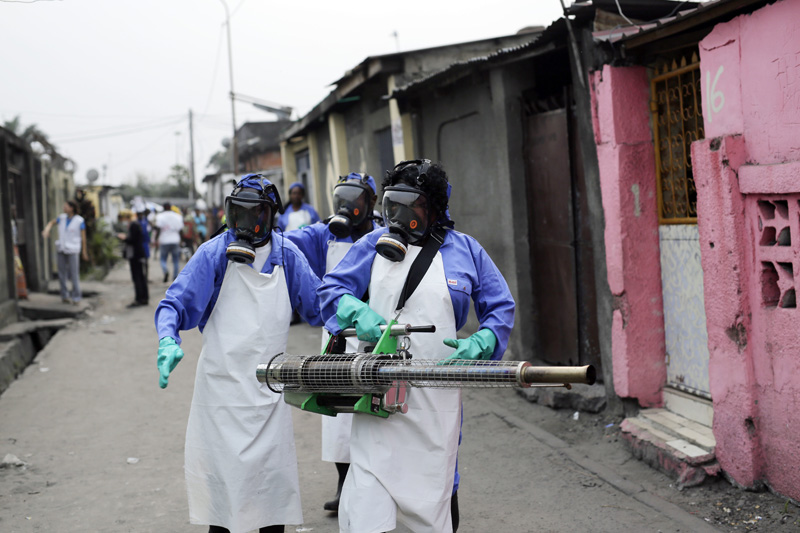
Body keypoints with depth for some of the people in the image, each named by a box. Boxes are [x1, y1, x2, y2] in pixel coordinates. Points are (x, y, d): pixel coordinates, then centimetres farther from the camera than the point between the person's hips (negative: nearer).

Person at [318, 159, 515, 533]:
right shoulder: (373, 245, 8)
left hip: (436, 401, 0)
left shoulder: (465, 250, 7)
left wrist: (479, 344, -9)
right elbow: (331, 289, 8)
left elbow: (500, 308, 10)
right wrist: (359, 313, -13)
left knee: (436, 497, 11)